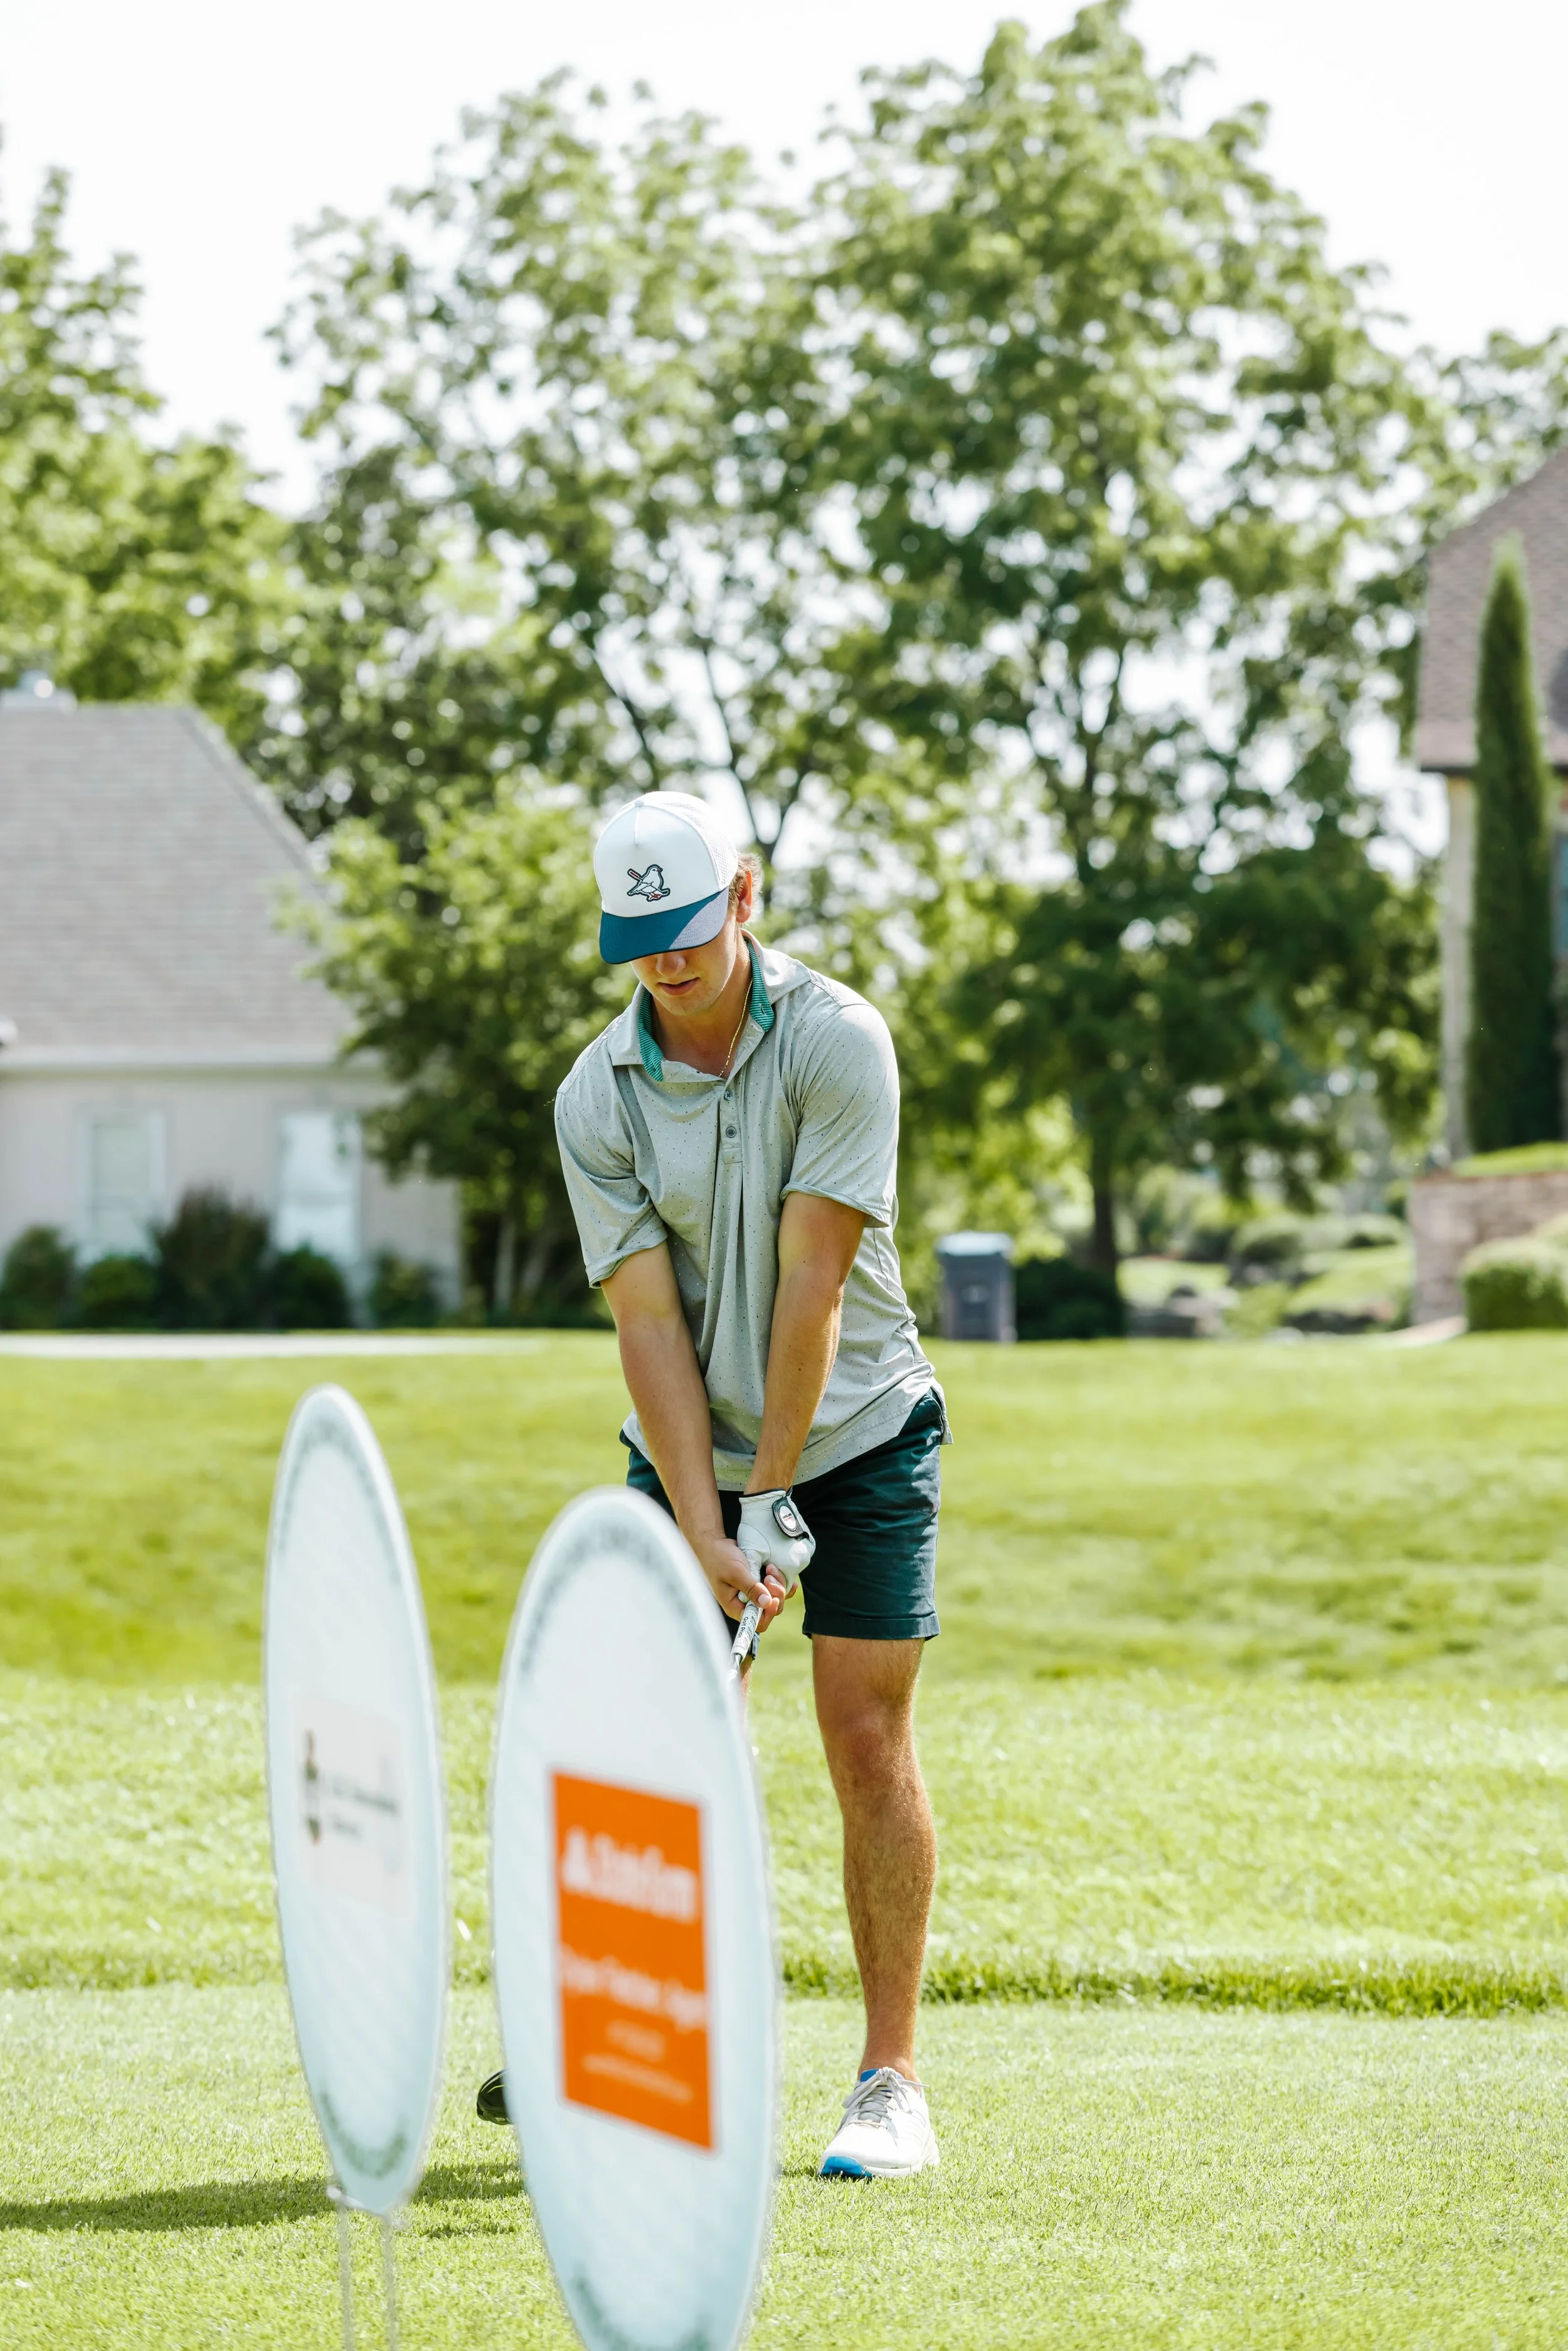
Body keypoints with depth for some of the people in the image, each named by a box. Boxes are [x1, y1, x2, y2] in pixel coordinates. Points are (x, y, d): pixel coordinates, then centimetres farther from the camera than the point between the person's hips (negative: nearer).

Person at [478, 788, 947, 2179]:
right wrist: (704, 1533, -19)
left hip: (857, 1438, -2)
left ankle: (891, 2080, -1)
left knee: (867, 1738, -7)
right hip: (692, 1456, 2)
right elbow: (650, 1323, -12)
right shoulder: (597, 1099, -7)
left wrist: (773, 1501, -18)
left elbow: (813, 1284, -17)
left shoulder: (836, 1042, -15)